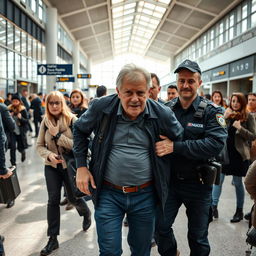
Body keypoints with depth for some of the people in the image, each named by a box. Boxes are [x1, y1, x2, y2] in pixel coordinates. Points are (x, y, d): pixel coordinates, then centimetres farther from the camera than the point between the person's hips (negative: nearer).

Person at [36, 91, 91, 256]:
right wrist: (49, 155, -17)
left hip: (71, 165, -3)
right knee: (53, 200, 0)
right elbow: (40, 146, 3)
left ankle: (86, 213, 47)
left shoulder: (72, 120, -13)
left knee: (73, 198, 11)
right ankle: (53, 239, 12)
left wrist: (58, 135, -23)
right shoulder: (45, 122, -1)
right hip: (52, 166, 3)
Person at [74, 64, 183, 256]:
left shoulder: (163, 114, -9)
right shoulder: (101, 108, -10)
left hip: (145, 195, 1)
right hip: (108, 193, -1)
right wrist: (81, 166, 1)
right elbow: (80, 130, 7)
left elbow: (180, 139, 10)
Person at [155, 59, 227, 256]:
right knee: (160, 227, 11)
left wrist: (175, 147, -29)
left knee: (198, 236, 14)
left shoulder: (211, 111, -9)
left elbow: (216, 144, -24)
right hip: (169, 180, 3)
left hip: (198, 183, -2)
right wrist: (160, 145, -16)